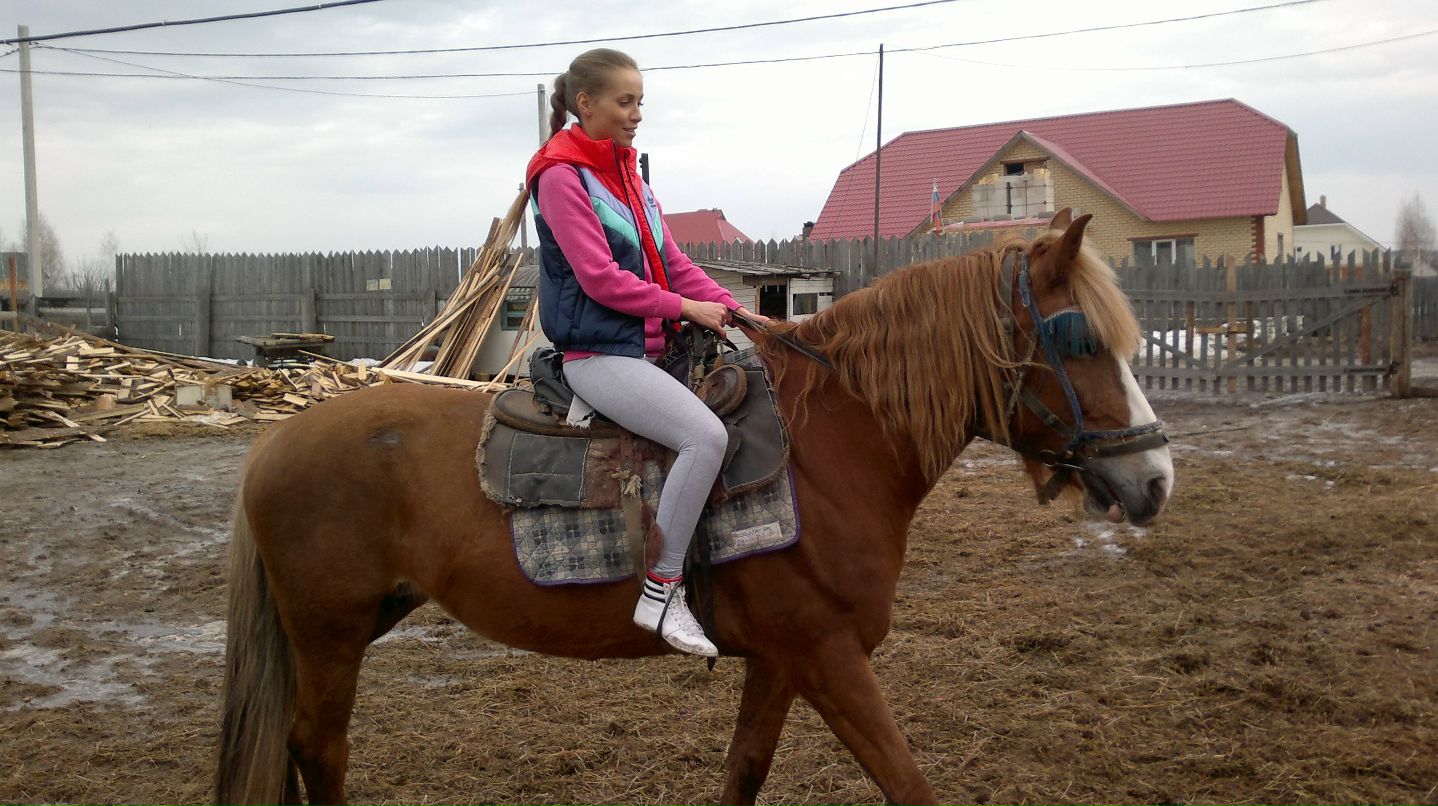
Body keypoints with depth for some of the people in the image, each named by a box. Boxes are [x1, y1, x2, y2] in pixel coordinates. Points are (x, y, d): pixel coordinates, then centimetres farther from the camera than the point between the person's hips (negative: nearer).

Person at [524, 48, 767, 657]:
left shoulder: (627, 176, 17)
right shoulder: (562, 177, -9)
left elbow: (672, 262, 15)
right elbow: (599, 277, -16)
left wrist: (731, 308, 2)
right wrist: (684, 308, -12)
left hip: (649, 349, 9)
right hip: (598, 354, -9)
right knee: (705, 435, -28)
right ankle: (661, 595, -21)